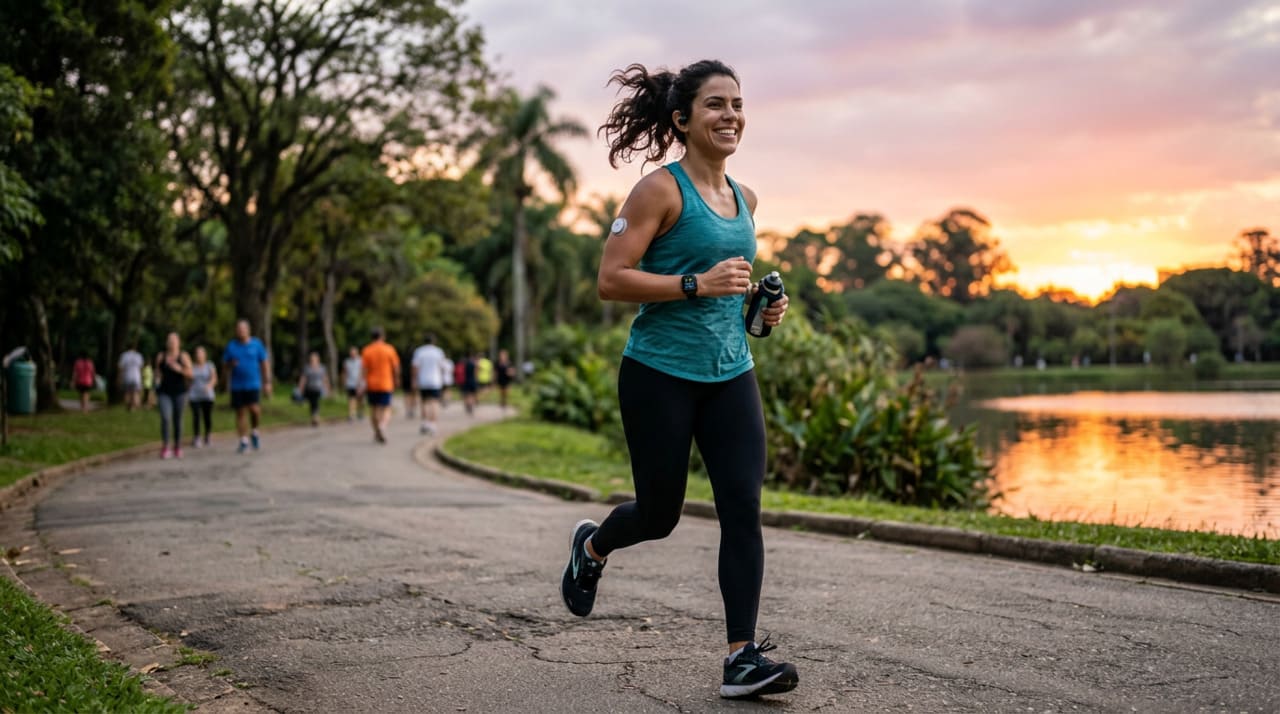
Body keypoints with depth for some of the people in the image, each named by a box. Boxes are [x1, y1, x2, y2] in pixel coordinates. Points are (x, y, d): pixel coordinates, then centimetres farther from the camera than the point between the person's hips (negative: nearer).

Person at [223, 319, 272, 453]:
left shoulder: (256, 344, 1)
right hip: (237, 385, 2)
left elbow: (265, 363, 4)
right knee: (240, 412, 3)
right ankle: (244, 441, 11)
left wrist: (267, 382, 0)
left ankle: (254, 431, 9)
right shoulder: (231, 346, 5)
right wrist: (231, 364, -13)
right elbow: (225, 364, 11)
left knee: (254, 408, -18)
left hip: (253, 384, -2)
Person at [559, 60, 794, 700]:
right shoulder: (661, 190, -9)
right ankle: (591, 546, 41)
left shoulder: (744, 199, 11)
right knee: (660, 514, 7)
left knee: (744, 509, -6)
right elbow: (610, 280, -15)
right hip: (659, 375, -5)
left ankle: (743, 657, -1)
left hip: (730, 375, 6)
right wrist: (697, 285, -23)